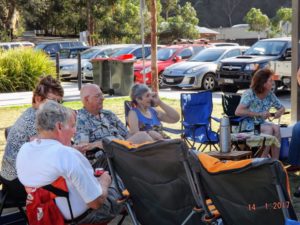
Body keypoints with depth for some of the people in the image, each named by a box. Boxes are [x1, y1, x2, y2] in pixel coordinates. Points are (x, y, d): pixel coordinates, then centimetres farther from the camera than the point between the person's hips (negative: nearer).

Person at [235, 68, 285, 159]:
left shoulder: (270, 94, 3)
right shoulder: (249, 94, -16)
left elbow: (281, 107, 15)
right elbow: (238, 112, -26)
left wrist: (279, 112, -12)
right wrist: (259, 114, -27)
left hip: (261, 123, 6)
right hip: (248, 124, -6)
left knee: (276, 128, -24)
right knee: (269, 129, -30)